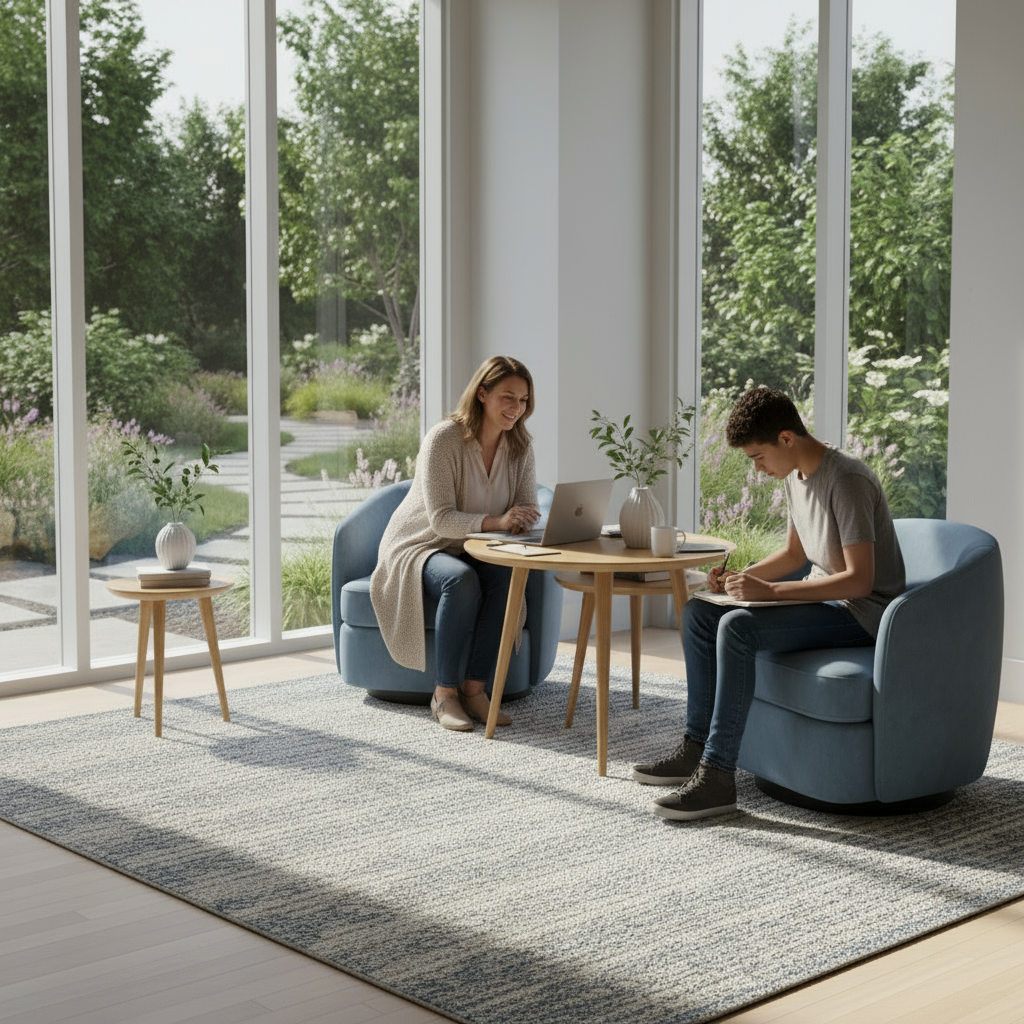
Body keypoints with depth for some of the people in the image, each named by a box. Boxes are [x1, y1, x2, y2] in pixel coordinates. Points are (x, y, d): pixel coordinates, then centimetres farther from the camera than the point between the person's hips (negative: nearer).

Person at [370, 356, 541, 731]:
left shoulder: (520, 446, -2)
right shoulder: (443, 439, -21)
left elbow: (527, 512, -2)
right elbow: (441, 519, -26)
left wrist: (524, 522, -27)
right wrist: (495, 522, -40)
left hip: (474, 552, 5)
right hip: (419, 547, -5)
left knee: (507, 576, -29)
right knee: (461, 581, -37)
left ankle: (474, 687, -21)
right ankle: (444, 692, -24)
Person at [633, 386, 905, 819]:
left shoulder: (847, 481, -22)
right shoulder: (796, 476, 8)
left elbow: (860, 580, -27)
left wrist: (769, 591, -27)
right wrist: (739, 579, 2)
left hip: (862, 610, -10)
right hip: (823, 596, 10)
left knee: (737, 626, -29)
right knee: (699, 612, 4)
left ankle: (718, 775, -26)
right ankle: (696, 747, 8)